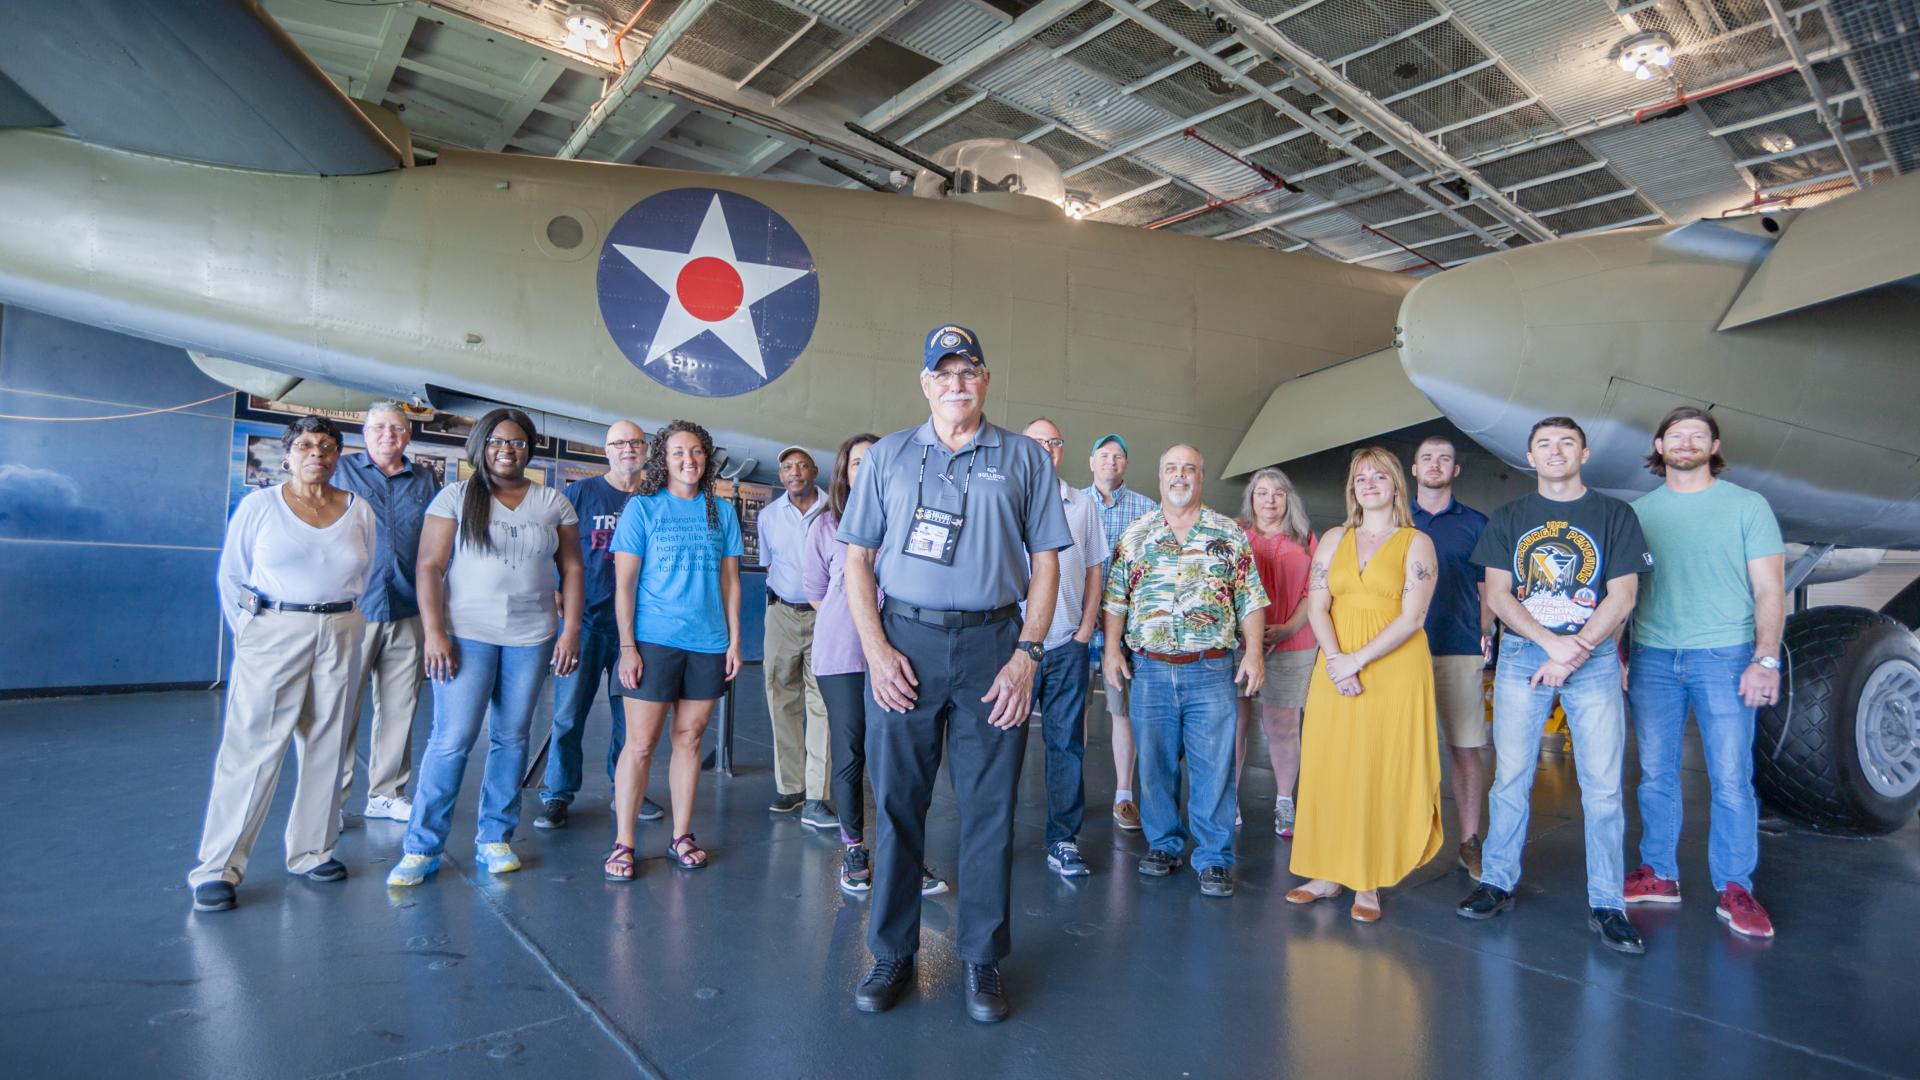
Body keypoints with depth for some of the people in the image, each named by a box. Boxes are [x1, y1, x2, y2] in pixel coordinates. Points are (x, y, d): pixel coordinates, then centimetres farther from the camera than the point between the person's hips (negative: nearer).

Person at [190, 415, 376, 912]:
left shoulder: (360, 511, 7)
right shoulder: (260, 505, 0)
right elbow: (232, 577, 4)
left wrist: (339, 622, 6)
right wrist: (249, 632, 2)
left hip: (341, 637, 3)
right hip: (273, 634, -3)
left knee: (326, 746, 9)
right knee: (252, 749, -3)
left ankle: (311, 851, 21)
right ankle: (217, 867, 7)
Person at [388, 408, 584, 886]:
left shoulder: (553, 503, 8)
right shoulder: (456, 497, 2)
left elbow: (572, 569, 7)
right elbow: (430, 567, -2)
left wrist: (571, 630, -1)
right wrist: (434, 632, -11)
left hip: (531, 638, 2)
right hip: (466, 634, -2)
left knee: (511, 738, 7)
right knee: (452, 739, -4)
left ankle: (495, 838, 20)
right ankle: (422, 847, 9)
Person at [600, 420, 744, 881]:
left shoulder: (722, 511, 9)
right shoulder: (641, 507, 0)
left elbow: (730, 580, 11)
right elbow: (624, 583, -3)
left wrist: (734, 640, 5)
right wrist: (627, 646, -9)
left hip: (708, 644, 3)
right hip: (653, 641, -3)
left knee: (689, 739, 10)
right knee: (640, 743, 0)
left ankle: (681, 836, 21)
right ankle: (622, 844, 11)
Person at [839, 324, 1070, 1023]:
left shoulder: (1023, 459, 9)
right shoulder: (889, 455, 10)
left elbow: (1045, 563, 6)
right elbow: (857, 559, 8)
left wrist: (1026, 655, -5)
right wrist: (876, 650, -4)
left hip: (993, 644, 0)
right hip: (904, 640, 1)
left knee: (990, 805, 5)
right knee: (897, 800, 6)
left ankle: (982, 959, 22)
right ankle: (892, 953, 23)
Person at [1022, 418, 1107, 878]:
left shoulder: (1082, 504, 11)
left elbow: (1093, 569, 14)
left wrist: (1086, 626, 3)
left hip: (1068, 643, 2)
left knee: (1066, 742, 5)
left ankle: (1063, 840, 14)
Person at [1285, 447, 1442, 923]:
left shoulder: (1416, 542, 1)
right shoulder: (1335, 539, 11)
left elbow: (1413, 618, -8)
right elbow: (1317, 606, 4)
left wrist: (1359, 659, -17)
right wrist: (1335, 659, -12)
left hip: (1395, 669, -3)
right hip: (1337, 669, 3)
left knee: (1384, 771, 1)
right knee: (1331, 769, 5)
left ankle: (1369, 883, 11)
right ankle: (1329, 873, 17)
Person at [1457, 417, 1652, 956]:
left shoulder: (1615, 515, 7)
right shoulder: (1509, 518, 10)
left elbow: (1622, 596, 0)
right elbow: (1497, 594, 2)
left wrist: (1576, 651, -12)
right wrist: (1552, 644, -11)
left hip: (1594, 658, -1)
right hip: (1522, 655, 1)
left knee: (1602, 786, -1)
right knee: (1511, 778, 4)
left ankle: (1606, 905, 9)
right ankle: (1498, 883, 15)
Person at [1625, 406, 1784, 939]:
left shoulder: (1747, 505, 3)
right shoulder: (1638, 511, 9)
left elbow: (1770, 589, 0)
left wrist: (1766, 659, -10)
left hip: (1724, 656, -2)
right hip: (1651, 657, 2)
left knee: (1731, 779, 0)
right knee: (1656, 775, 8)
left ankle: (1735, 889, 13)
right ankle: (1659, 875, 19)